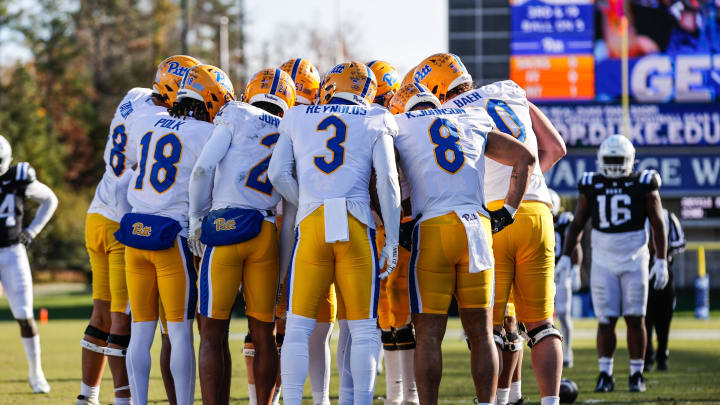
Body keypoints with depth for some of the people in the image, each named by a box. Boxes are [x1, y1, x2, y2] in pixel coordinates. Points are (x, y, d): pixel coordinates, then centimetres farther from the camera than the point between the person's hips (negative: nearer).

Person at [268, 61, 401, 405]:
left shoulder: (297, 119, 15)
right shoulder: (375, 122, 10)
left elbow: (278, 173, 6)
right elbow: (387, 181, 2)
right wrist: (392, 240, 4)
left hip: (311, 225, 1)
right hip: (356, 226, -1)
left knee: (298, 327, 5)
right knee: (363, 328, 6)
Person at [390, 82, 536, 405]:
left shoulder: (400, 127, 10)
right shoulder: (474, 124, 20)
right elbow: (525, 157, 19)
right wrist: (507, 212, 19)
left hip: (432, 229, -3)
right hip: (477, 227, 3)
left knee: (429, 333, -1)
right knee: (481, 332, 8)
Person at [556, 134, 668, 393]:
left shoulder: (643, 185, 0)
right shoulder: (591, 186, 5)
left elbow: (658, 224, 0)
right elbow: (577, 224, 10)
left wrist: (661, 261, -7)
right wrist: (565, 257, 1)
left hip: (634, 261, -1)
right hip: (603, 262, 1)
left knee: (635, 319, -2)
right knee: (606, 320, -3)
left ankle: (636, 375, 7)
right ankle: (605, 374, 7)